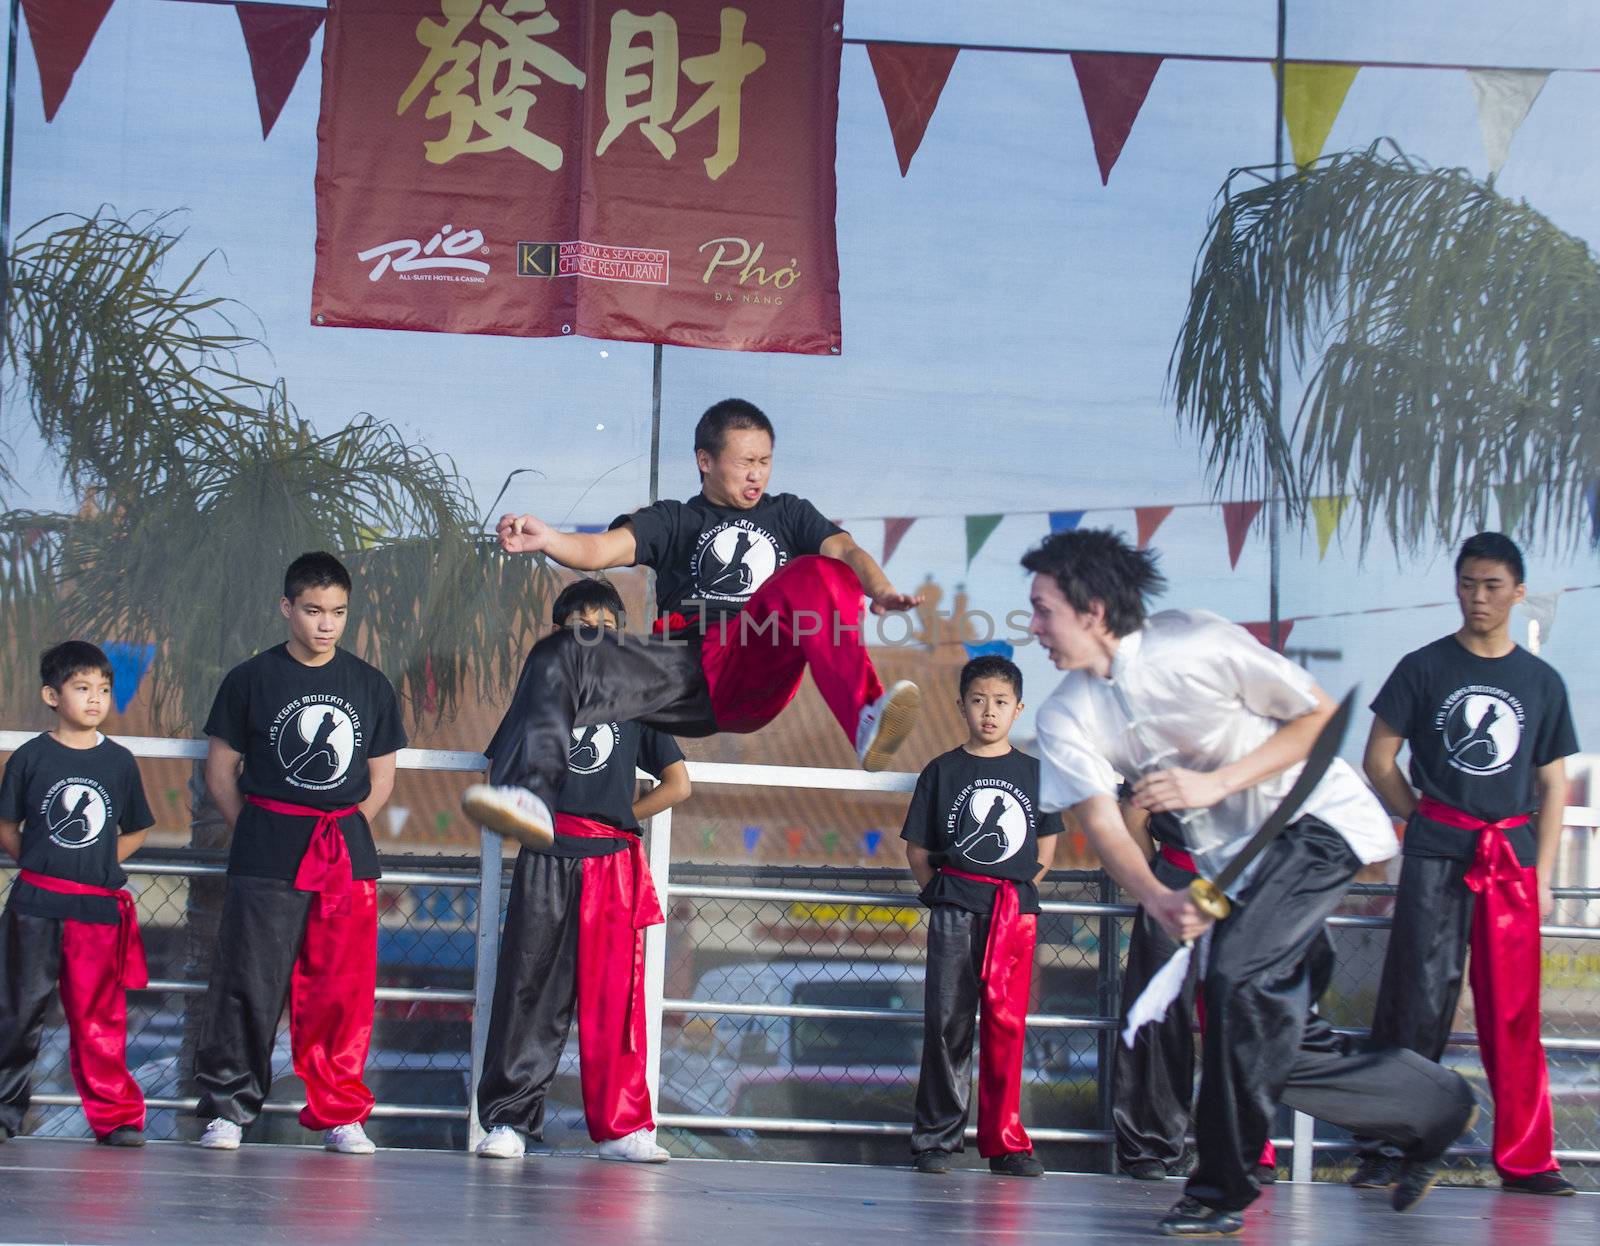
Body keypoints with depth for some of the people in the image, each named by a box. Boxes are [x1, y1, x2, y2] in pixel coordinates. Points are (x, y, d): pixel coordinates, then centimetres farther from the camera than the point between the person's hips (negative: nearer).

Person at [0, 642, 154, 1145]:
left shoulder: (119, 761, 6)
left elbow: (135, 831, 15)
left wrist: (98, 862, 2)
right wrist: (43, 864, -2)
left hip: (98, 908, 1)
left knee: (99, 1016, 3)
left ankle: (115, 1115, 9)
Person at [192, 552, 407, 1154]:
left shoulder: (370, 686, 10)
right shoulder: (252, 680, 3)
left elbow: (381, 777, 15)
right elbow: (221, 767, 7)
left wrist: (345, 829, 5)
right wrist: (257, 832, 0)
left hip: (348, 854, 2)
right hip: (266, 855, -2)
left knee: (343, 988, 0)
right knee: (250, 982, -3)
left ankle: (341, 1114, 8)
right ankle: (227, 1108, 4)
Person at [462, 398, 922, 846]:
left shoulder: (788, 513, 30)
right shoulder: (673, 520, 29)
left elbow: (844, 550, 12)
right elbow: (601, 549, 11)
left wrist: (880, 590, -13)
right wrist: (547, 540, -13)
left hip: (757, 673, -1)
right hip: (683, 667, 1)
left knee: (813, 575, -28)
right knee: (561, 656, -23)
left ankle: (866, 719, -49)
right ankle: (530, 795, -44)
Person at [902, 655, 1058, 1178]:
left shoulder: (1033, 772, 10)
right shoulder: (943, 771, 6)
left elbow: (1046, 845, 17)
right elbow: (917, 849, 9)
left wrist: (1020, 891, 7)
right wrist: (941, 894, 0)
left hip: (1016, 913, 1)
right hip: (955, 911, -1)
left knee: (1007, 1025, 1)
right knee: (947, 1022, -3)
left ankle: (1005, 1141, 7)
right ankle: (936, 1139, 3)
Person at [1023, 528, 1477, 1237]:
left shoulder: (1194, 646, -18)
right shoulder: (1064, 720, -3)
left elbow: (1322, 715, -11)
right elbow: (1101, 823, -11)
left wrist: (1217, 783, -20)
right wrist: (1159, 901, -32)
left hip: (1318, 819, -7)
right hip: (1232, 861, 7)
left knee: (1239, 977, -27)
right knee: (1274, 1044, 0)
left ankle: (1223, 1189, -18)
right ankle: (1434, 1109, 22)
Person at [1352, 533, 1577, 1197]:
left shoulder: (1542, 682, 11)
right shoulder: (1424, 668, 4)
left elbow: (1553, 784, 13)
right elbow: (1379, 760, 6)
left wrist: (1542, 875, 6)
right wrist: (1426, 821, 3)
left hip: (1513, 857, 2)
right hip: (1435, 856, -2)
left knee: (1514, 1011, 1)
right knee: (1418, 999, -5)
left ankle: (1526, 1159, 6)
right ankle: (1389, 1148, 0)